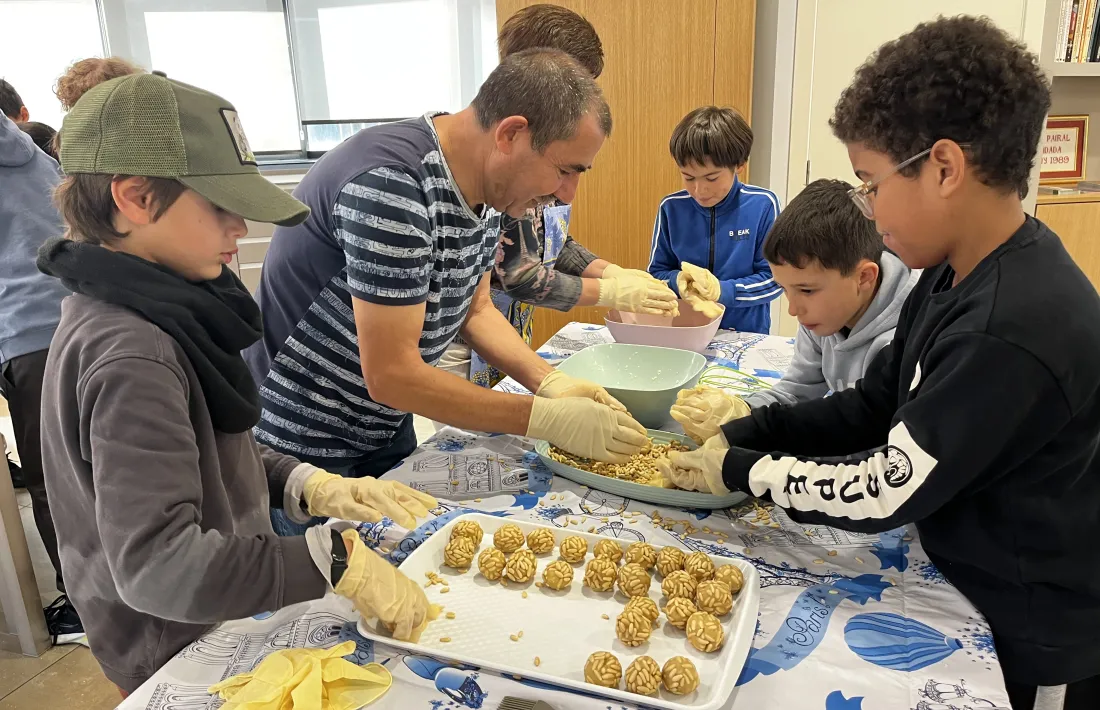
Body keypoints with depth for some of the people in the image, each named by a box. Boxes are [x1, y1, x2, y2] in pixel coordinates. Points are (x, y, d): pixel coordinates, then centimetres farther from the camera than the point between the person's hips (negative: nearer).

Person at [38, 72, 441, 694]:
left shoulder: (154, 310, 1)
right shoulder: (130, 357, -29)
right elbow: (157, 562, -34)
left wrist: (311, 488, -5)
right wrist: (337, 562, -34)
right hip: (182, 659, -8)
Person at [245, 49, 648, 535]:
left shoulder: (480, 183, -3)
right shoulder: (391, 184, -31)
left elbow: (475, 309, 6)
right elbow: (391, 375, -30)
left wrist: (551, 383, -9)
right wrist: (549, 419, -26)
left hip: (387, 428, 8)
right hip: (305, 446, -8)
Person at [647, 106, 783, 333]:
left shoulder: (763, 205, -6)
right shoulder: (671, 208, -1)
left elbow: (773, 278, -3)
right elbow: (656, 272, 8)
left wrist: (723, 291, -17)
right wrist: (677, 280, -13)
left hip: (746, 333, -1)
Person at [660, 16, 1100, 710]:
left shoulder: (1014, 330, -33)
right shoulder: (954, 276, -3)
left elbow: (885, 491, -27)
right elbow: (873, 407, 2)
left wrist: (741, 469, -15)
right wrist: (747, 430, -8)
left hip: (1038, 649, -7)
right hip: (972, 588, 7)